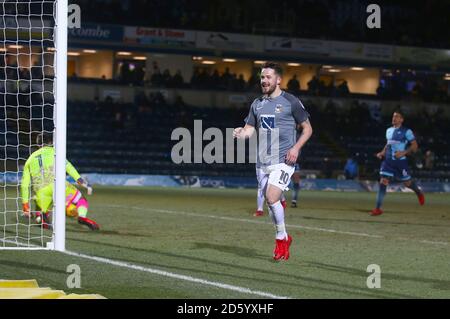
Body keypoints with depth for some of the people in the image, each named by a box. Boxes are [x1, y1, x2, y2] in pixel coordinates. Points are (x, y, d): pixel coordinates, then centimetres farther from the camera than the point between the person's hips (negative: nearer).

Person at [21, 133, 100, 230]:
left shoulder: (30, 159, 27)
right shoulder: (53, 151, 18)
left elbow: (24, 184, 22)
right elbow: (68, 167, 2)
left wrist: (25, 206, 25)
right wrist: (82, 182, -5)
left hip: (41, 193, 3)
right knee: (81, 201, 10)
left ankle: (42, 216, -12)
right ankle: (82, 216, -23)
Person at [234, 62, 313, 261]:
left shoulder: (290, 102, -2)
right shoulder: (257, 104, 13)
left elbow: (308, 128, 3)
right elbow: (250, 128, 11)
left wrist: (296, 148, -12)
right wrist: (241, 133, -13)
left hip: (283, 160, -6)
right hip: (263, 161, 6)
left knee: (271, 197, -19)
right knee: (270, 201, 8)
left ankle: (281, 238, -2)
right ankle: (284, 238, 25)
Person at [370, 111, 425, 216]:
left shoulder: (406, 131, -7)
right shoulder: (389, 130, 12)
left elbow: (415, 146, -7)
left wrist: (404, 152, -20)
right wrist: (383, 153, 11)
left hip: (400, 161, -4)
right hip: (388, 160, 4)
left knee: (407, 182, 9)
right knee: (383, 182, -9)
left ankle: (419, 193, 44)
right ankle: (378, 208, -10)